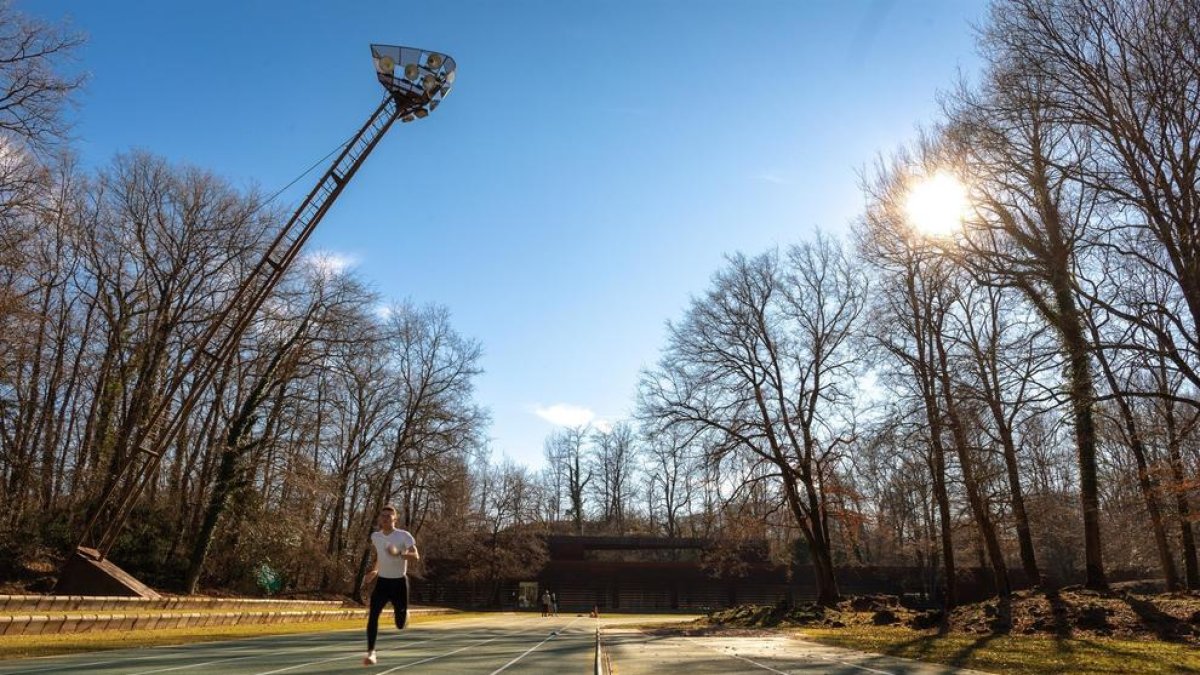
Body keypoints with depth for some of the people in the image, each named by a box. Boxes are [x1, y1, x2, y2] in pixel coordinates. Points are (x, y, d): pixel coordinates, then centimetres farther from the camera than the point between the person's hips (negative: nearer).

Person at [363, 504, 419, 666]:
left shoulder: (404, 536, -14)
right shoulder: (375, 536, 1)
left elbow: (416, 556, -25)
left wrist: (398, 554, -40)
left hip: (399, 582, -3)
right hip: (382, 581, 3)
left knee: (400, 624, 6)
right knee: (373, 615, -18)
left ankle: (404, 614, 43)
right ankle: (371, 653, -11)